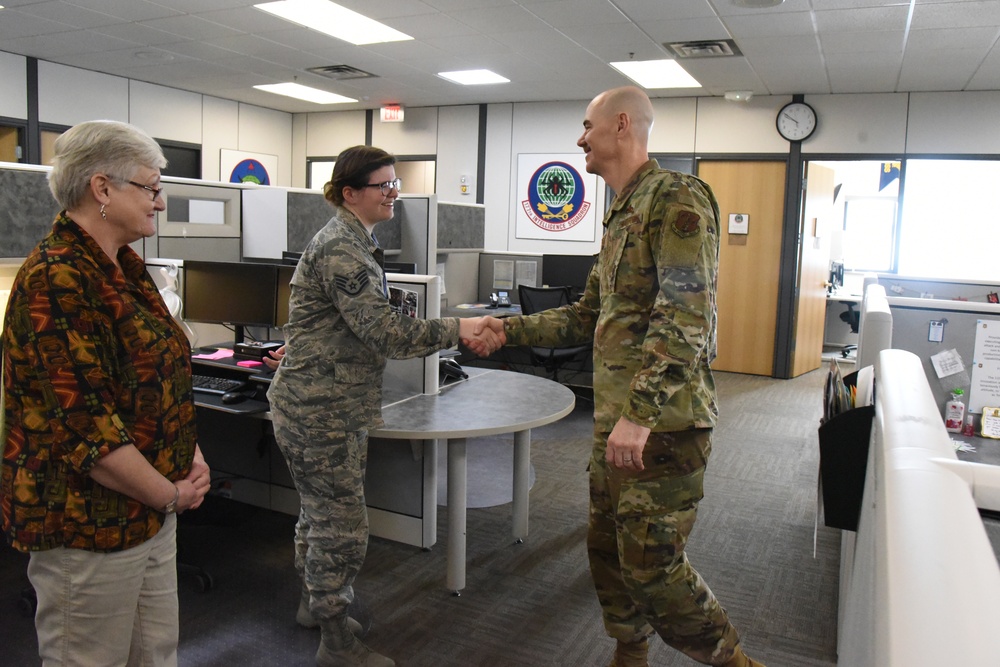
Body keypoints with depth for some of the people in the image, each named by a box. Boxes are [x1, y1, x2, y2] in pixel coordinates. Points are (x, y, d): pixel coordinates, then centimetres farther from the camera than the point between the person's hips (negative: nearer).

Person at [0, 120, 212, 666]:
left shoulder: (125, 269, 10)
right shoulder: (55, 281, -21)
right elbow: (82, 425, -25)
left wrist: (191, 457, 4)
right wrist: (170, 495, -15)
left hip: (149, 511, 9)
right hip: (87, 523, -9)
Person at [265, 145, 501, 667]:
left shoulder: (352, 241, 13)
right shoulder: (342, 249, -20)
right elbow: (383, 331, -28)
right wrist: (459, 328, -27)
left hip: (332, 404, 10)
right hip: (320, 410, -10)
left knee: (319, 512, 22)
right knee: (342, 525, -2)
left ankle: (313, 603, 40)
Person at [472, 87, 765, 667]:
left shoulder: (676, 198, -13)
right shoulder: (620, 214, 18)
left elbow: (686, 317, -23)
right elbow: (589, 316, 22)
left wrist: (639, 412, -28)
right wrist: (513, 329, 18)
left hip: (663, 422, -9)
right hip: (617, 420, 10)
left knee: (652, 563, -3)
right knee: (607, 548, 17)